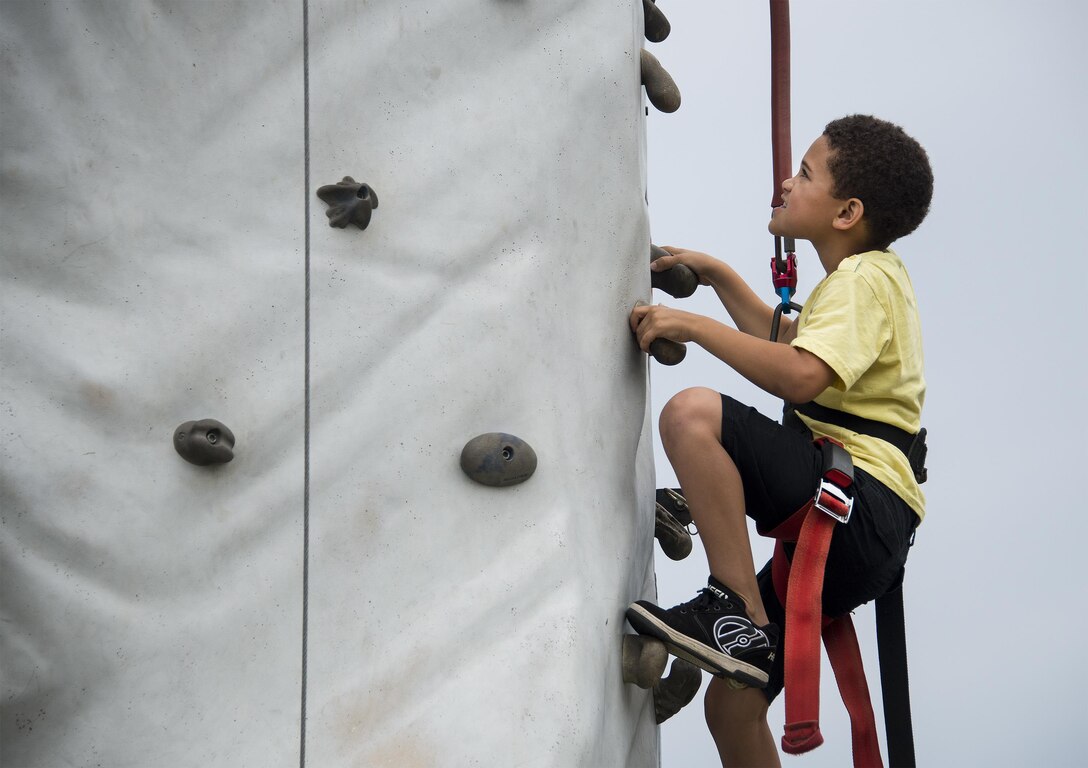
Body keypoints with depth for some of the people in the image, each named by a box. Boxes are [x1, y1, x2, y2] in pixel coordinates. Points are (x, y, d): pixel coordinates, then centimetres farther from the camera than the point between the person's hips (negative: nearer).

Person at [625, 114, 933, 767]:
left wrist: (691, 325, -18)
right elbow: (786, 338, 44)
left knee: (692, 413, -28)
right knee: (732, 706, 10)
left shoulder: (865, 278, -6)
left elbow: (800, 376, -25)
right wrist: (716, 276, 37)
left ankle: (739, 615, -27)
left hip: (863, 502, -10)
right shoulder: (867, 279, 25)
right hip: (844, 533, 10)